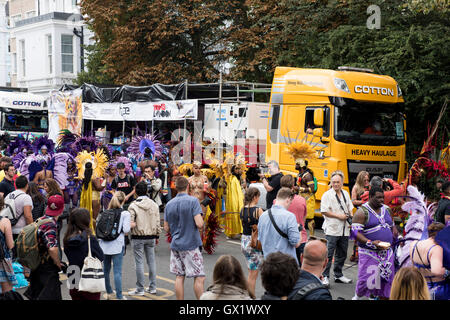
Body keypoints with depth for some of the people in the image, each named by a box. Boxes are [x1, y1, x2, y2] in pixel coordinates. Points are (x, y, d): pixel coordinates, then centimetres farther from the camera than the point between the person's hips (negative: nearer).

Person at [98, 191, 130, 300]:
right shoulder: (125, 213, -5)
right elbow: (126, 230, -11)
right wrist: (131, 225, 8)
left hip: (104, 245, 4)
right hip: (117, 245, -4)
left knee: (105, 269, 14)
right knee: (117, 271, -2)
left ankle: (109, 293, 26)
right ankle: (119, 296, 0)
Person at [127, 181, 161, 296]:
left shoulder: (133, 206, -12)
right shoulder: (154, 205, 0)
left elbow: (130, 224, -18)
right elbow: (157, 223, 5)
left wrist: (134, 224, 4)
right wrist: (157, 236, 15)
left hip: (138, 237, -4)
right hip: (151, 236, 4)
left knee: (139, 262, 2)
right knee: (151, 261, 12)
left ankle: (140, 289, 7)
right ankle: (152, 287, 18)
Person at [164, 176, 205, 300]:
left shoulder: (169, 204, 6)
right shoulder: (193, 201, -11)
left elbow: (166, 228, 10)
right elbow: (199, 224, -19)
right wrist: (201, 227, 3)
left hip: (175, 245, 6)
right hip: (190, 245, -6)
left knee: (179, 277, 10)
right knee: (199, 277, 0)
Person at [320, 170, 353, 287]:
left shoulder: (345, 194, 13)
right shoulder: (327, 195, -7)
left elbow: (350, 208, 21)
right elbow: (324, 211, -14)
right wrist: (339, 216, -14)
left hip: (344, 230, 6)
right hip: (332, 230, -6)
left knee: (342, 254, 14)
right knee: (328, 254, -8)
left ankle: (338, 275, 26)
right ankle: (325, 276, -1)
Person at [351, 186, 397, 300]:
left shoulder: (387, 209, 12)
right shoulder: (362, 212, -8)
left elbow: (392, 225, 28)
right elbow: (355, 232, -14)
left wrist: (396, 234, 9)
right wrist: (371, 243, -24)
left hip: (387, 251, 6)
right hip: (369, 252, -5)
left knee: (386, 279, 5)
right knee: (366, 279, -5)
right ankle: (357, 297, 23)